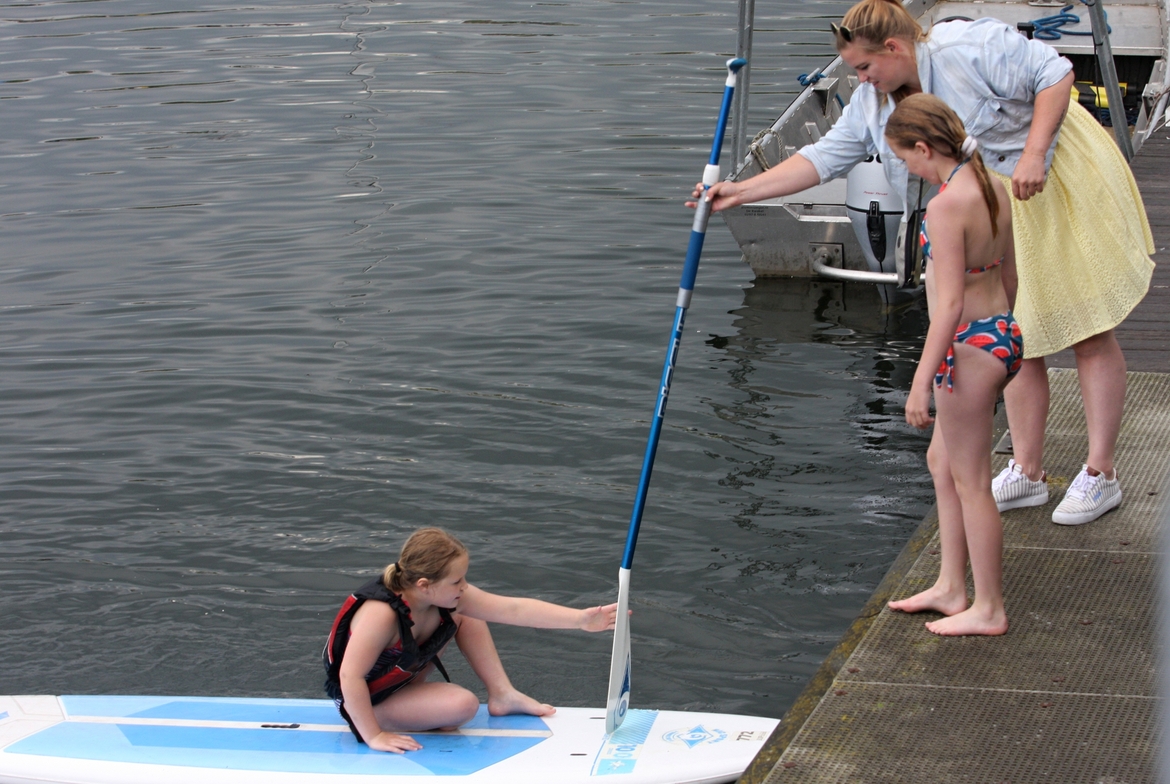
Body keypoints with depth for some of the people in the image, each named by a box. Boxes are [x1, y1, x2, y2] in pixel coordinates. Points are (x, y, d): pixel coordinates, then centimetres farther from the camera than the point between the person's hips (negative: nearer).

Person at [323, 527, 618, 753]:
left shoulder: (448, 595, -16)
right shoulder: (382, 613, -40)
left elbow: (514, 609, -17)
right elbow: (350, 677, -38)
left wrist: (582, 619, -23)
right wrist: (373, 736, -34)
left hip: (403, 673, 8)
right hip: (366, 701, -8)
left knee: (465, 617, 3)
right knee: (463, 704, -24)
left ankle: (502, 695, 10)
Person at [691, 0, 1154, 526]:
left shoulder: (972, 47, -21)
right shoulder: (873, 104, 1)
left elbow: (1054, 72, -18)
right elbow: (824, 157, 1)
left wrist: (1033, 153, -26)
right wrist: (742, 192, -7)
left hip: (1063, 188, -7)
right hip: (998, 218, 7)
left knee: (1089, 335, -2)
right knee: (1014, 342, 8)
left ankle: (1100, 475, 3)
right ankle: (1027, 473, 17)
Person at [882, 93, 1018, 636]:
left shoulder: (947, 205, -21)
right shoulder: (993, 189, 6)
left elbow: (951, 303, -23)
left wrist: (922, 381, -20)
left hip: (969, 344, -10)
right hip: (1001, 332, 10)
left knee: (969, 480, 3)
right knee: (942, 461, 21)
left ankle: (989, 609, 13)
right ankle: (950, 587, 30)